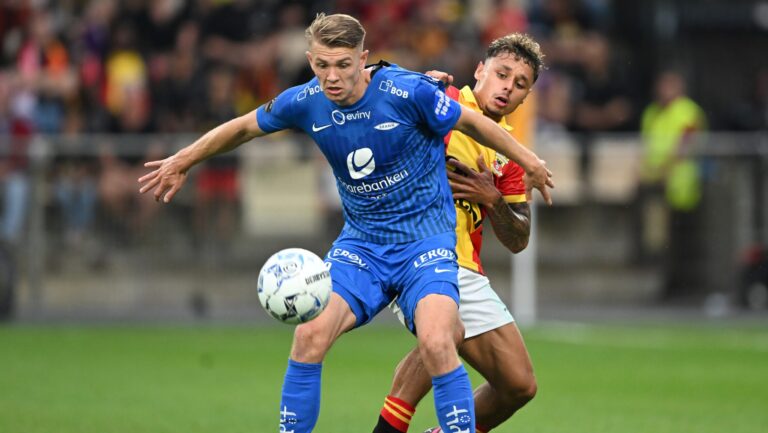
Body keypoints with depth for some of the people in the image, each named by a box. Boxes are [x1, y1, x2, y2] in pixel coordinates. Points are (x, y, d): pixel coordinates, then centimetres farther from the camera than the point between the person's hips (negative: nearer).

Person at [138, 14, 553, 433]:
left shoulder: (408, 91, -19)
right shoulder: (304, 102, -7)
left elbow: (471, 122, -3)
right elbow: (244, 127, 12)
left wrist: (528, 161, 7)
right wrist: (182, 161, 18)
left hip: (424, 237, -4)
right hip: (360, 241, 4)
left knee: (436, 343, -26)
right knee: (311, 332, -16)